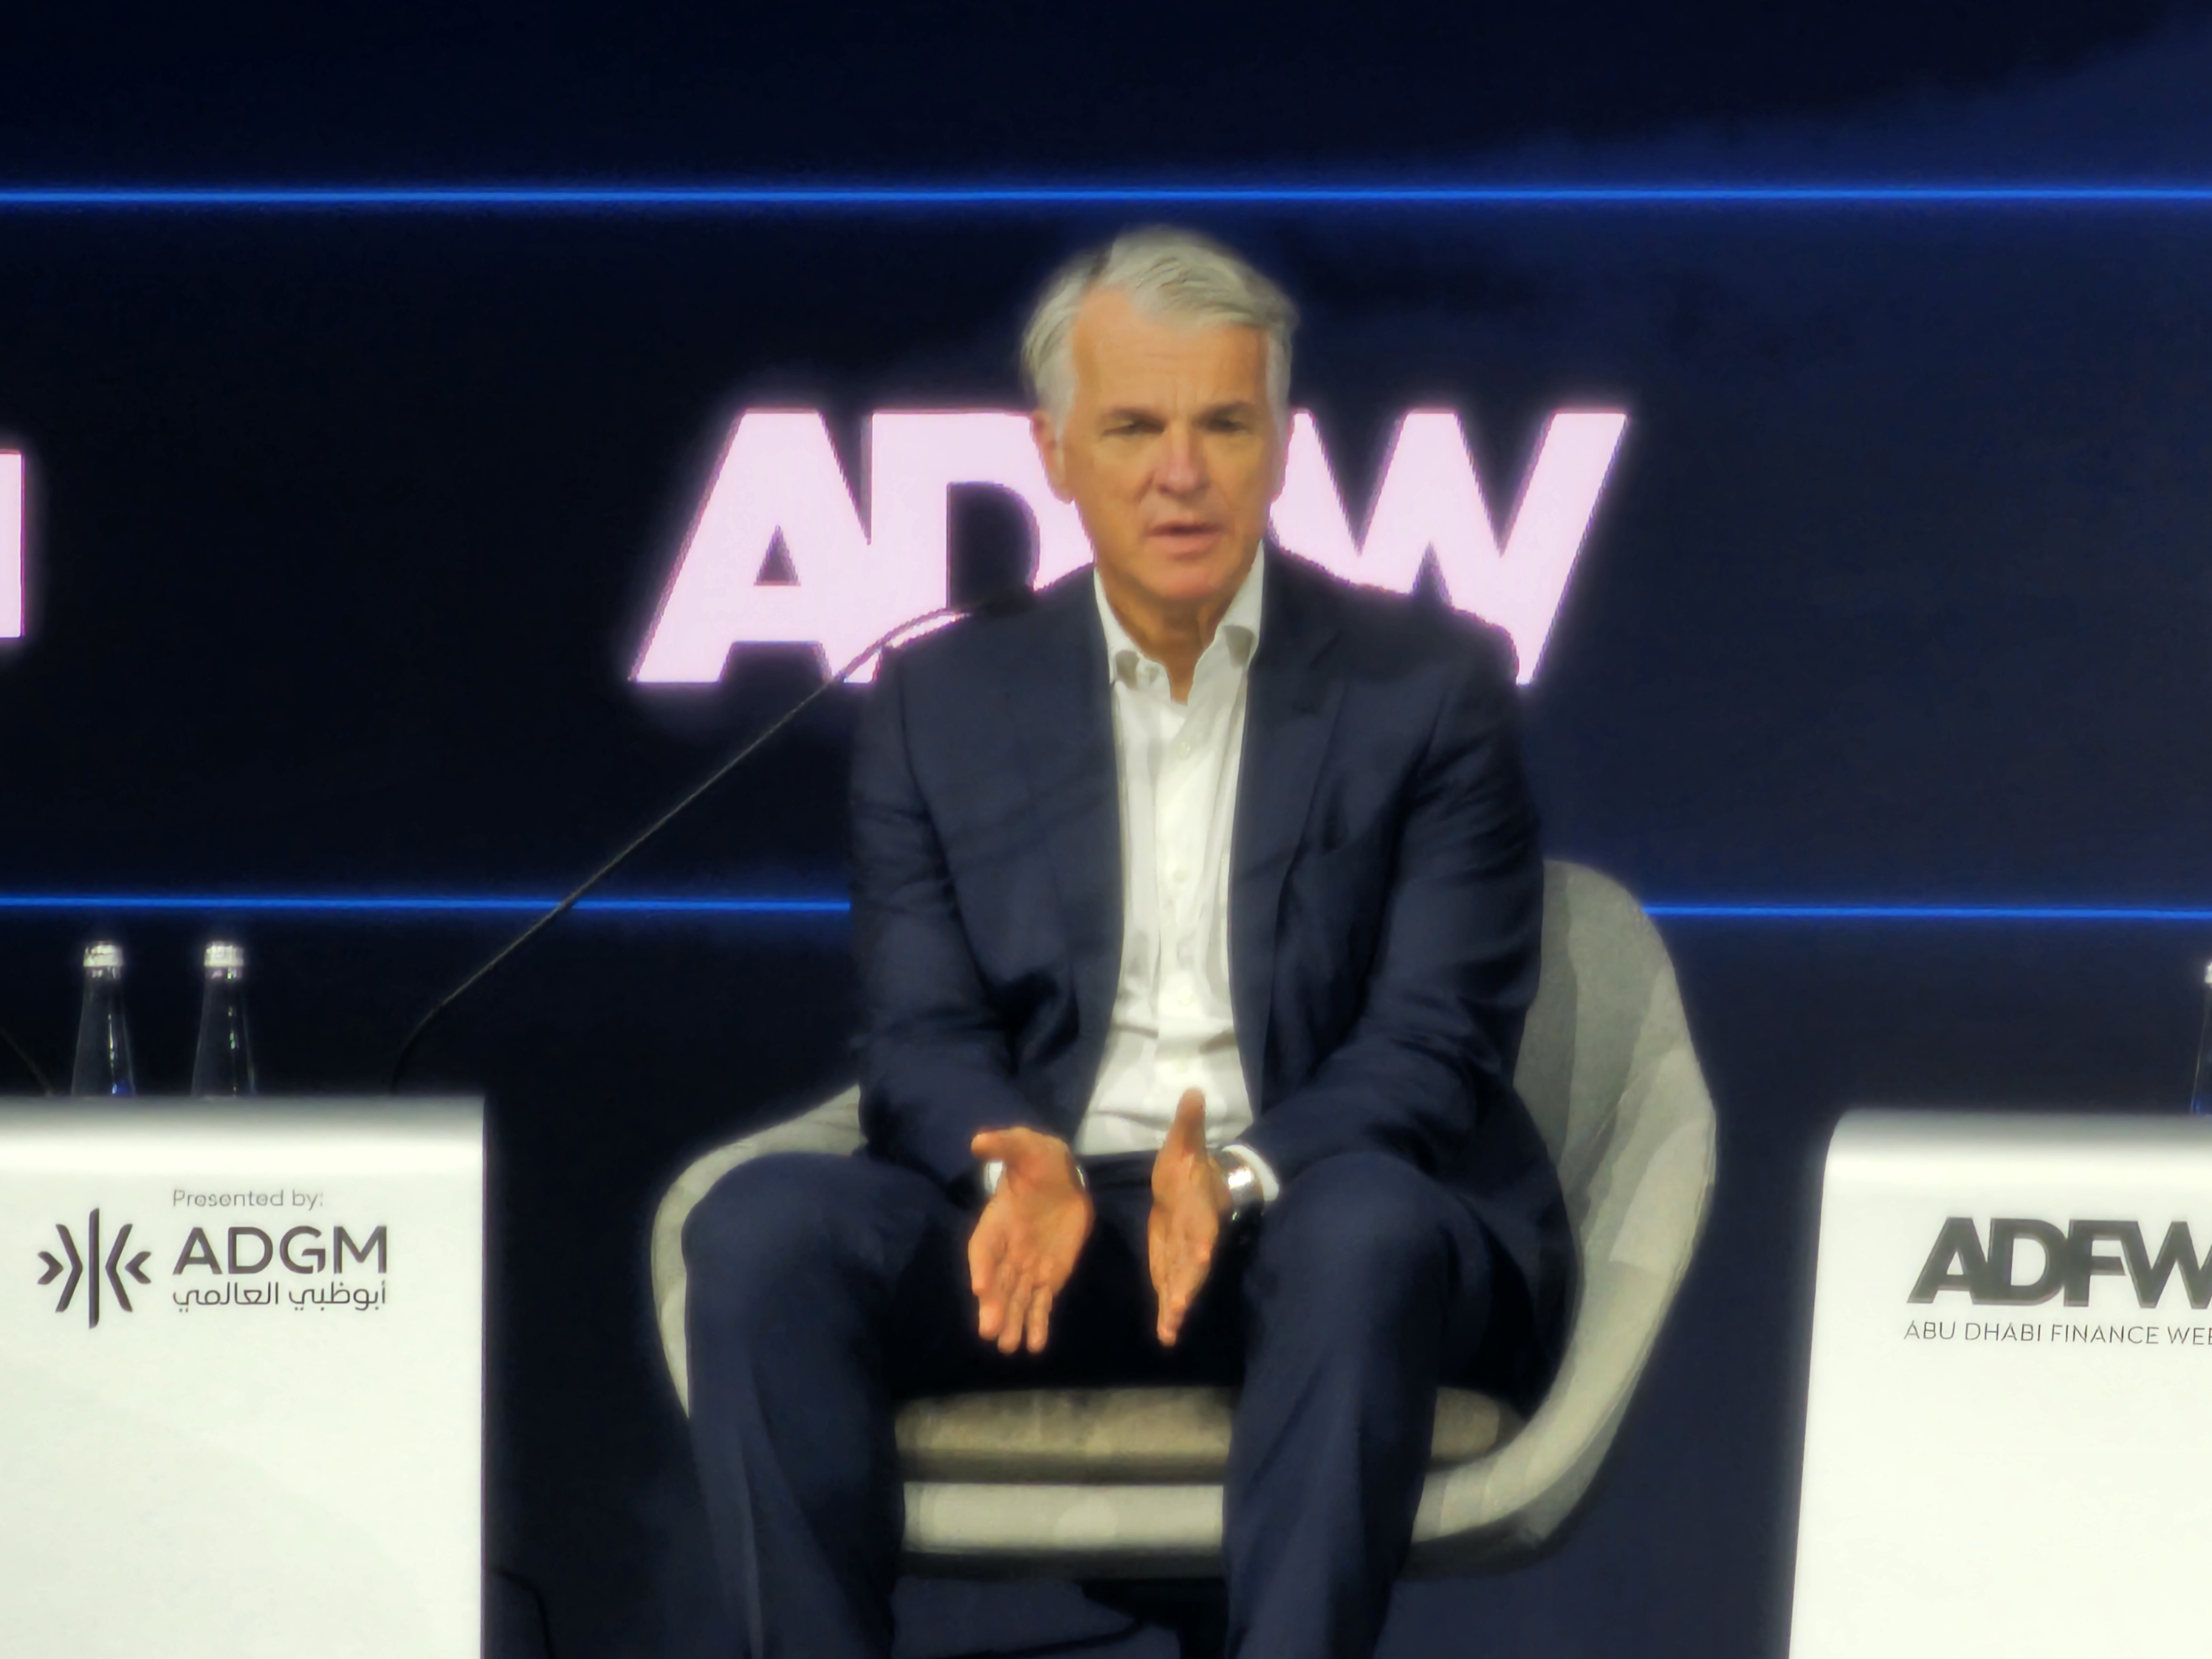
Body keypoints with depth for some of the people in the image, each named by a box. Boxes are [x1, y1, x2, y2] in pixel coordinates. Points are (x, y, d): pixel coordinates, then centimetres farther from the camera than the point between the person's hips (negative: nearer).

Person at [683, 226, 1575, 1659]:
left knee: (1366, 1226, -36)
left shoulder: (1432, 685, 4)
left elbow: (1437, 1042, -4)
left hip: (1314, 1223, -2)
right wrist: (1019, 1169, -20)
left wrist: (1243, 1175, -25)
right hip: (1041, 1228, 2)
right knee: (764, 1222, -25)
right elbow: (923, 1038, 4)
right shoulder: (943, 700, 10)